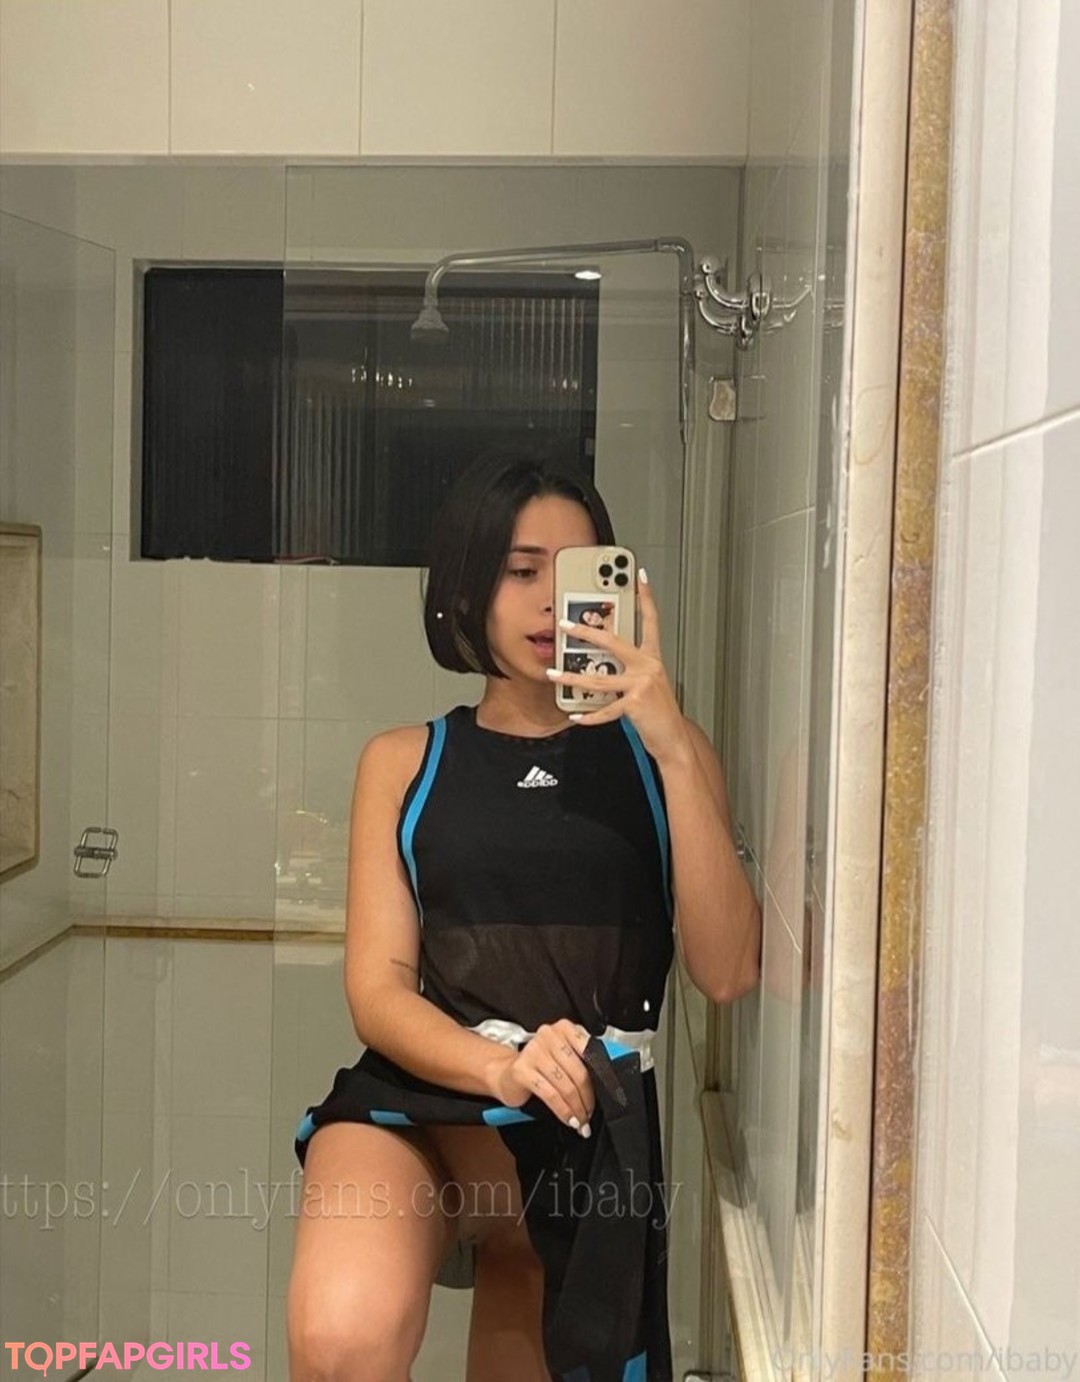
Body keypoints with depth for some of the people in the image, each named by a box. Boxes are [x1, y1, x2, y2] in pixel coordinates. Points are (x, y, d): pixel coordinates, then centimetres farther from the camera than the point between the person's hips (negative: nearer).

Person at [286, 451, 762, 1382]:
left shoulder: (660, 753, 8)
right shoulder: (405, 762, 10)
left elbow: (728, 973, -5)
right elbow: (378, 989, 0)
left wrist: (675, 749, -14)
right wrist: (497, 1066, -22)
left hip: (589, 1133, 2)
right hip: (412, 1103, -1)